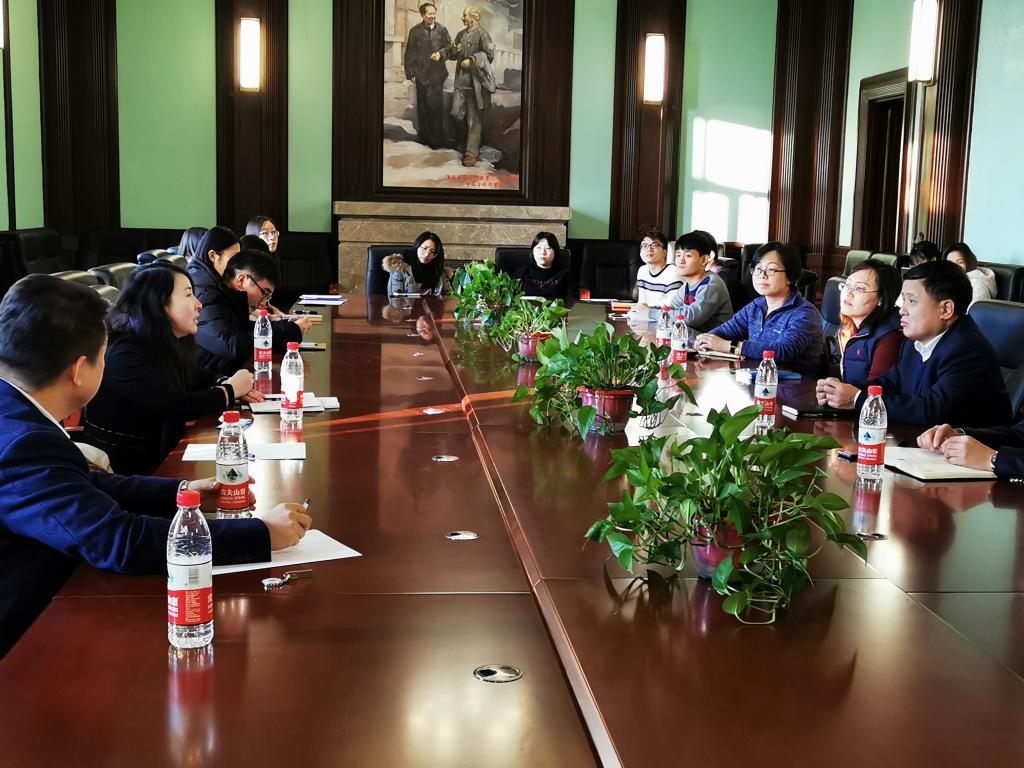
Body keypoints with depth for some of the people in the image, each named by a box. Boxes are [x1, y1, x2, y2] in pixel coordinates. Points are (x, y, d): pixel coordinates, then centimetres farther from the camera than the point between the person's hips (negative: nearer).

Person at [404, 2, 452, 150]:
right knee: (423, 105, 4)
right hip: (421, 73, 0)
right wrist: (410, 73, -2)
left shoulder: (441, 29, 5)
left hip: (437, 73, 0)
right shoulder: (415, 31, 3)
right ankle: (424, 136, 13)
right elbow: (409, 54, 3)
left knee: (436, 104, -4)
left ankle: (437, 138, 3)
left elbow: (449, 47, 9)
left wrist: (441, 53, -12)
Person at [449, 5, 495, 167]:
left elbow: (489, 55, -12)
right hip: (461, 80, 7)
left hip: (475, 81, -7)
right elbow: (453, 54, 23)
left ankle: (472, 153, 0)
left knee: (474, 118, -4)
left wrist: (471, 61, -17)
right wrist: (453, 50, 1)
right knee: (456, 114, 4)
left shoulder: (481, 34, -7)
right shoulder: (461, 34, 15)